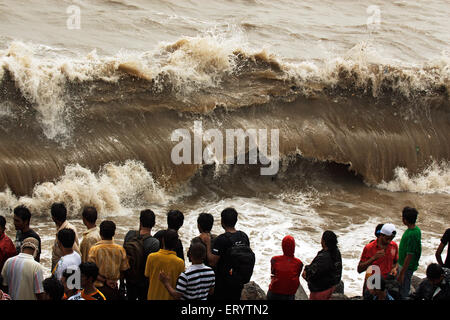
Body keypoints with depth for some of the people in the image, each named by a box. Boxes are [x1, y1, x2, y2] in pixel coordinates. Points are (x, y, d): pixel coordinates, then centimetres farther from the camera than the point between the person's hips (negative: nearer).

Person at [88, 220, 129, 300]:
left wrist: (105, 281, -8)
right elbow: (123, 270, 3)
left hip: (99, 287, -2)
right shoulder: (120, 249, -5)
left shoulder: (94, 249, -11)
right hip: (113, 289, 2)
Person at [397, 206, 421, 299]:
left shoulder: (411, 235, -30)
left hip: (407, 267, -9)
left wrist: (401, 273, -21)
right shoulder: (416, 229, 0)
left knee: (404, 293, 3)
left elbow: (409, 256, -26)